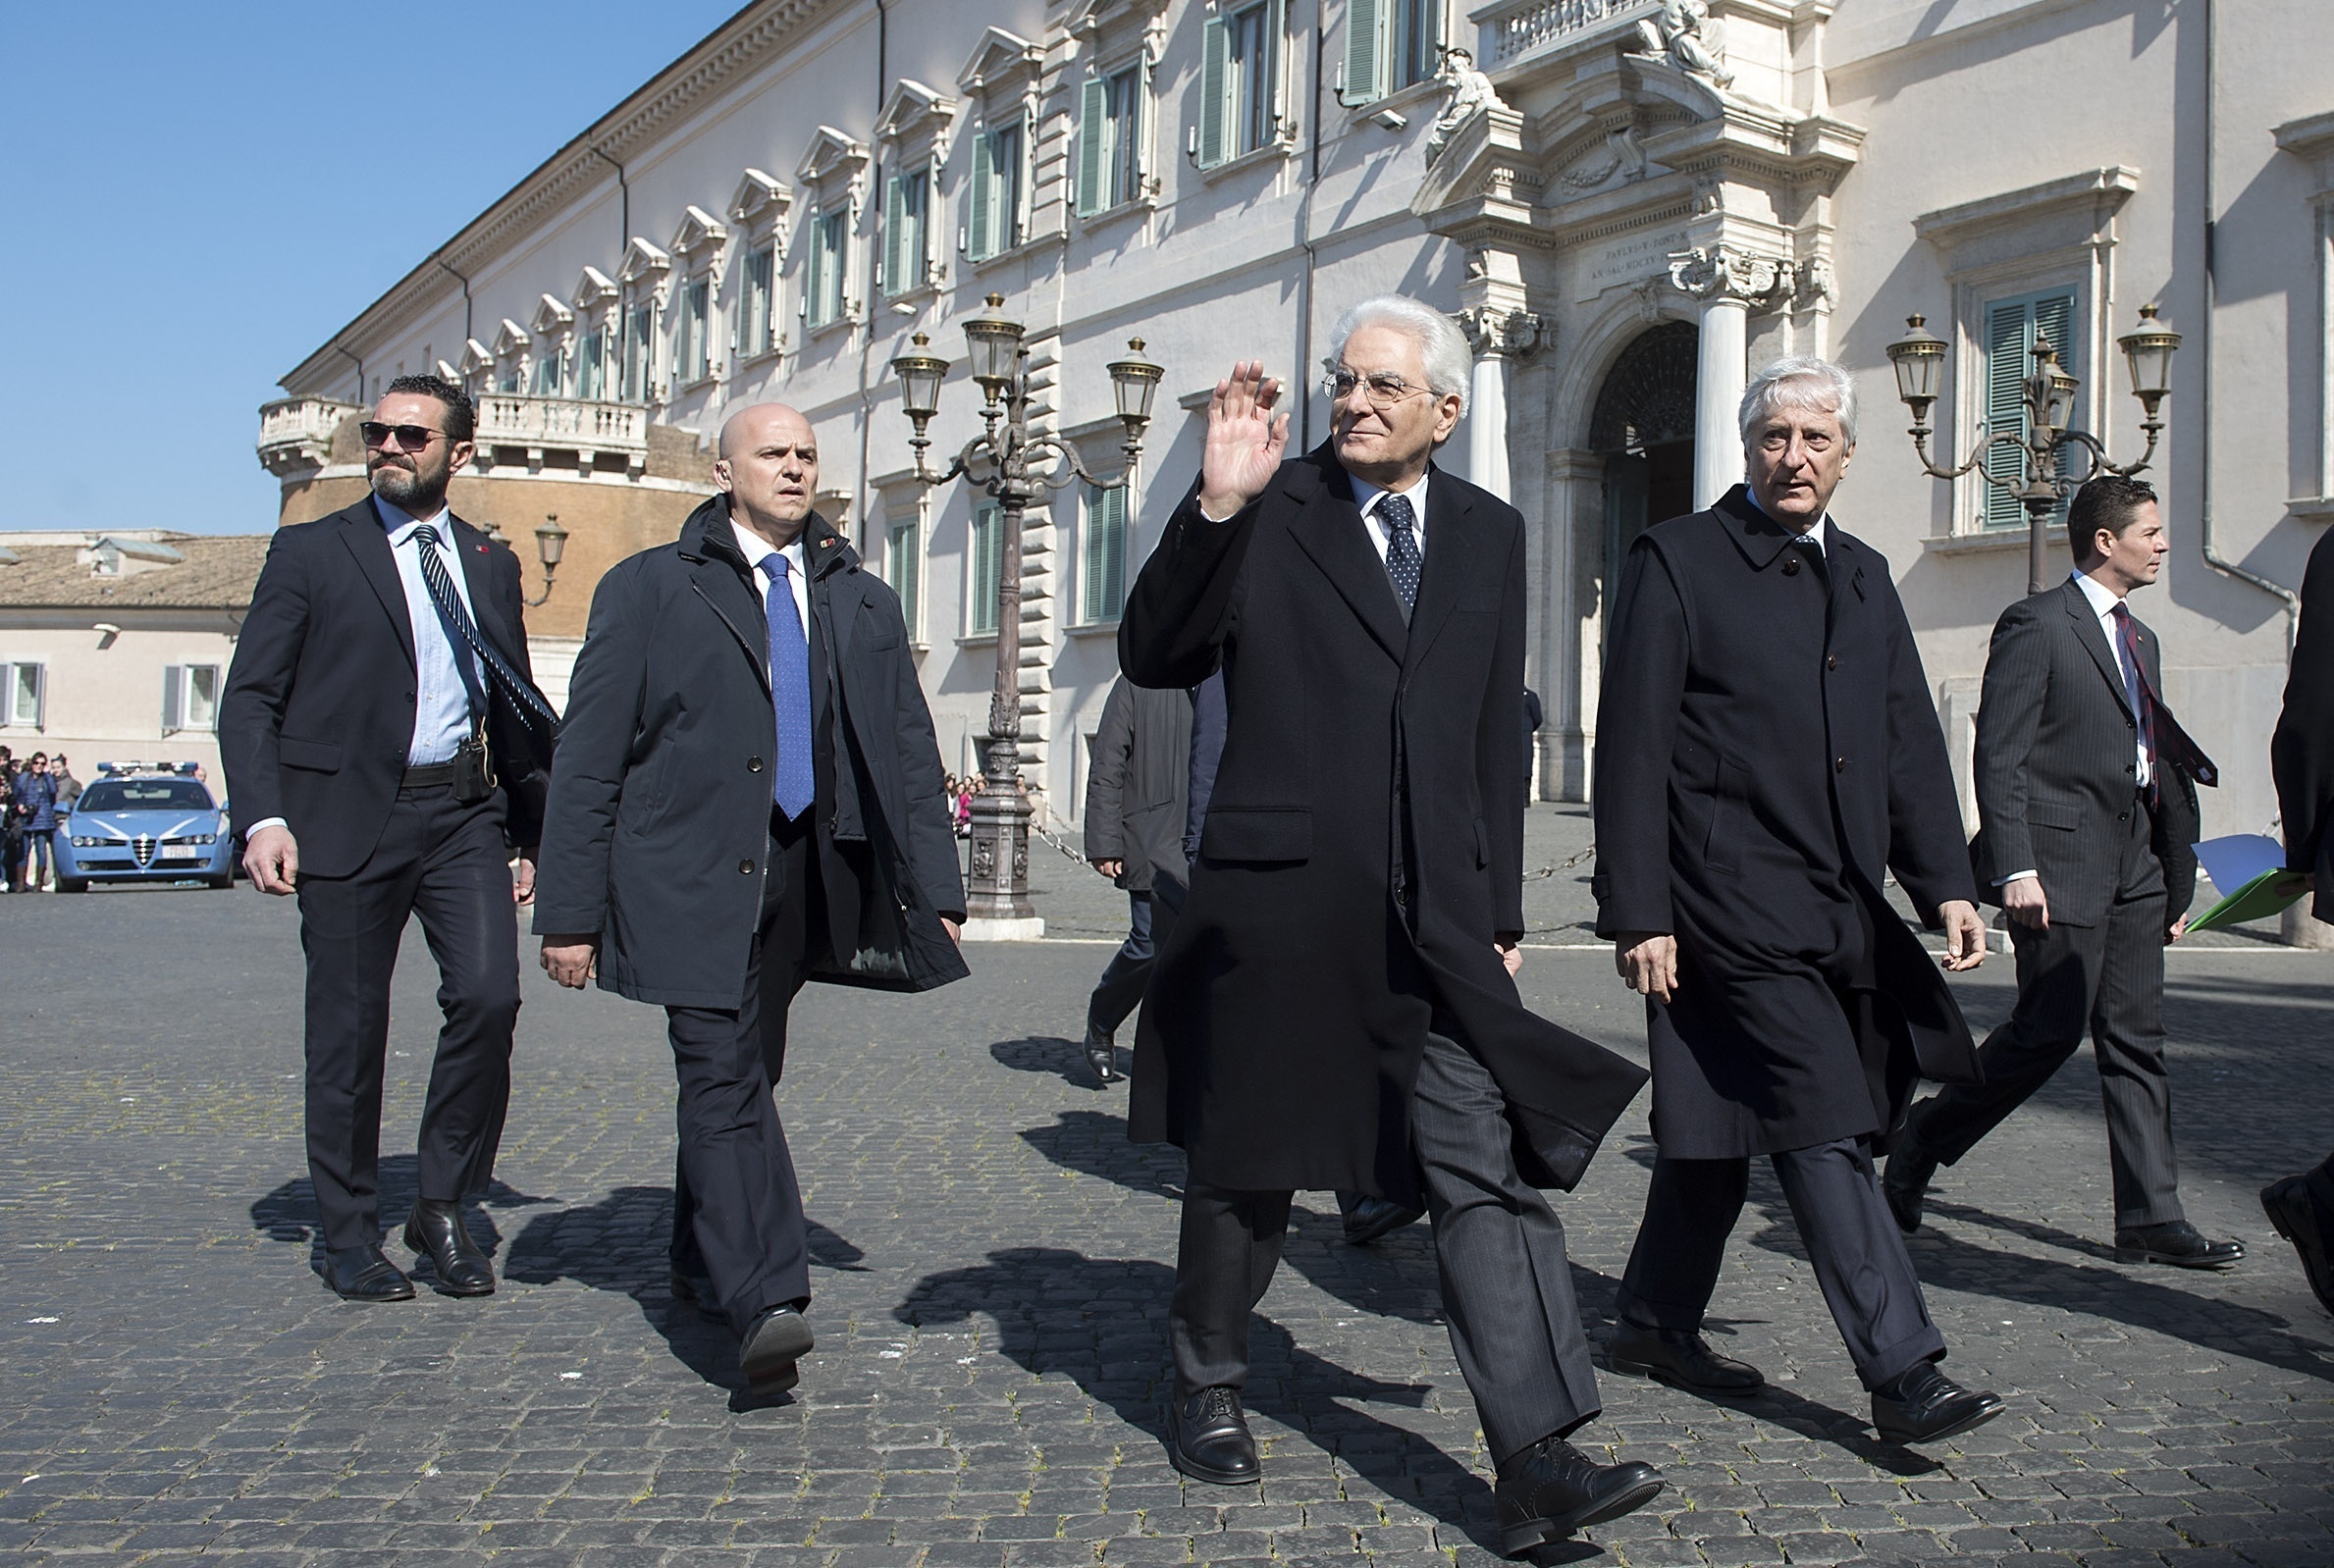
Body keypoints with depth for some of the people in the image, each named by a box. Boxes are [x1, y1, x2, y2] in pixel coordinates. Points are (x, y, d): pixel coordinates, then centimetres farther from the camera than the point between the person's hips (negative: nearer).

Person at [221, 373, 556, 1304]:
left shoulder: (491, 564, 15)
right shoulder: (311, 553, 5)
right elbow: (249, 698, 0)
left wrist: (532, 835, 19)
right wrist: (263, 817, -14)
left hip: (465, 814, 3)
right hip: (349, 816, -2)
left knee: (488, 996, -13)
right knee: (348, 1031, 2)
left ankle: (442, 1206, 6)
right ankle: (350, 1236, 18)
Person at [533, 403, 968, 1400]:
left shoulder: (863, 604, 16)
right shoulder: (650, 589, 5)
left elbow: (911, 754, 16)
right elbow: (589, 757, 1)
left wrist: (935, 887, 7)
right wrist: (572, 909, -5)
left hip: (809, 875, 4)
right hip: (691, 874, -4)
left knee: (743, 1073, 12)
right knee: (723, 1074, -13)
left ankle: (700, 1261, 30)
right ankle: (763, 1303, -20)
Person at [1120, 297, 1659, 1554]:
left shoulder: (1490, 534, 12)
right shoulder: (1267, 512, 0)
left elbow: (1497, 734, 14)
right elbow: (1154, 659, -8)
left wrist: (1497, 909, 10)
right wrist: (1216, 505, -21)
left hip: (1435, 913, 3)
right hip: (1278, 897, -2)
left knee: (1490, 1162, -8)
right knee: (1246, 1164, 11)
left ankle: (1535, 1461, -6)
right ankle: (1208, 1389, 33)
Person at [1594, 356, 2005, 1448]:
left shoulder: (1863, 576, 16)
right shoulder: (1676, 560, -4)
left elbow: (1910, 745, 16)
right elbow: (1632, 749, -8)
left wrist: (1945, 884, 5)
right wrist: (1638, 914, -13)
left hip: (1840, 909, 7)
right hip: (1733, 904, -7)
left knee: (1719, 1127, 15)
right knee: (1822, 1132, -10)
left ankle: (1658, 1325, 28)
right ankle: (1903, 1374, -5)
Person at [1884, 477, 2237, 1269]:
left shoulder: (2140, 639, 19)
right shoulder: (2036, 623, -7)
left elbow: (2150, 758, 21)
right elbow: (1998, 754, -13)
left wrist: (2175, 878, 17)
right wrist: (2014, 867, -20)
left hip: (2133, 859, 8)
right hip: (2060, 856, -8)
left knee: (2137, 1039, 6)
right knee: (2050, 1029, -6)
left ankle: (2150, 1217, 8)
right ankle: (1923, 1139, 13)